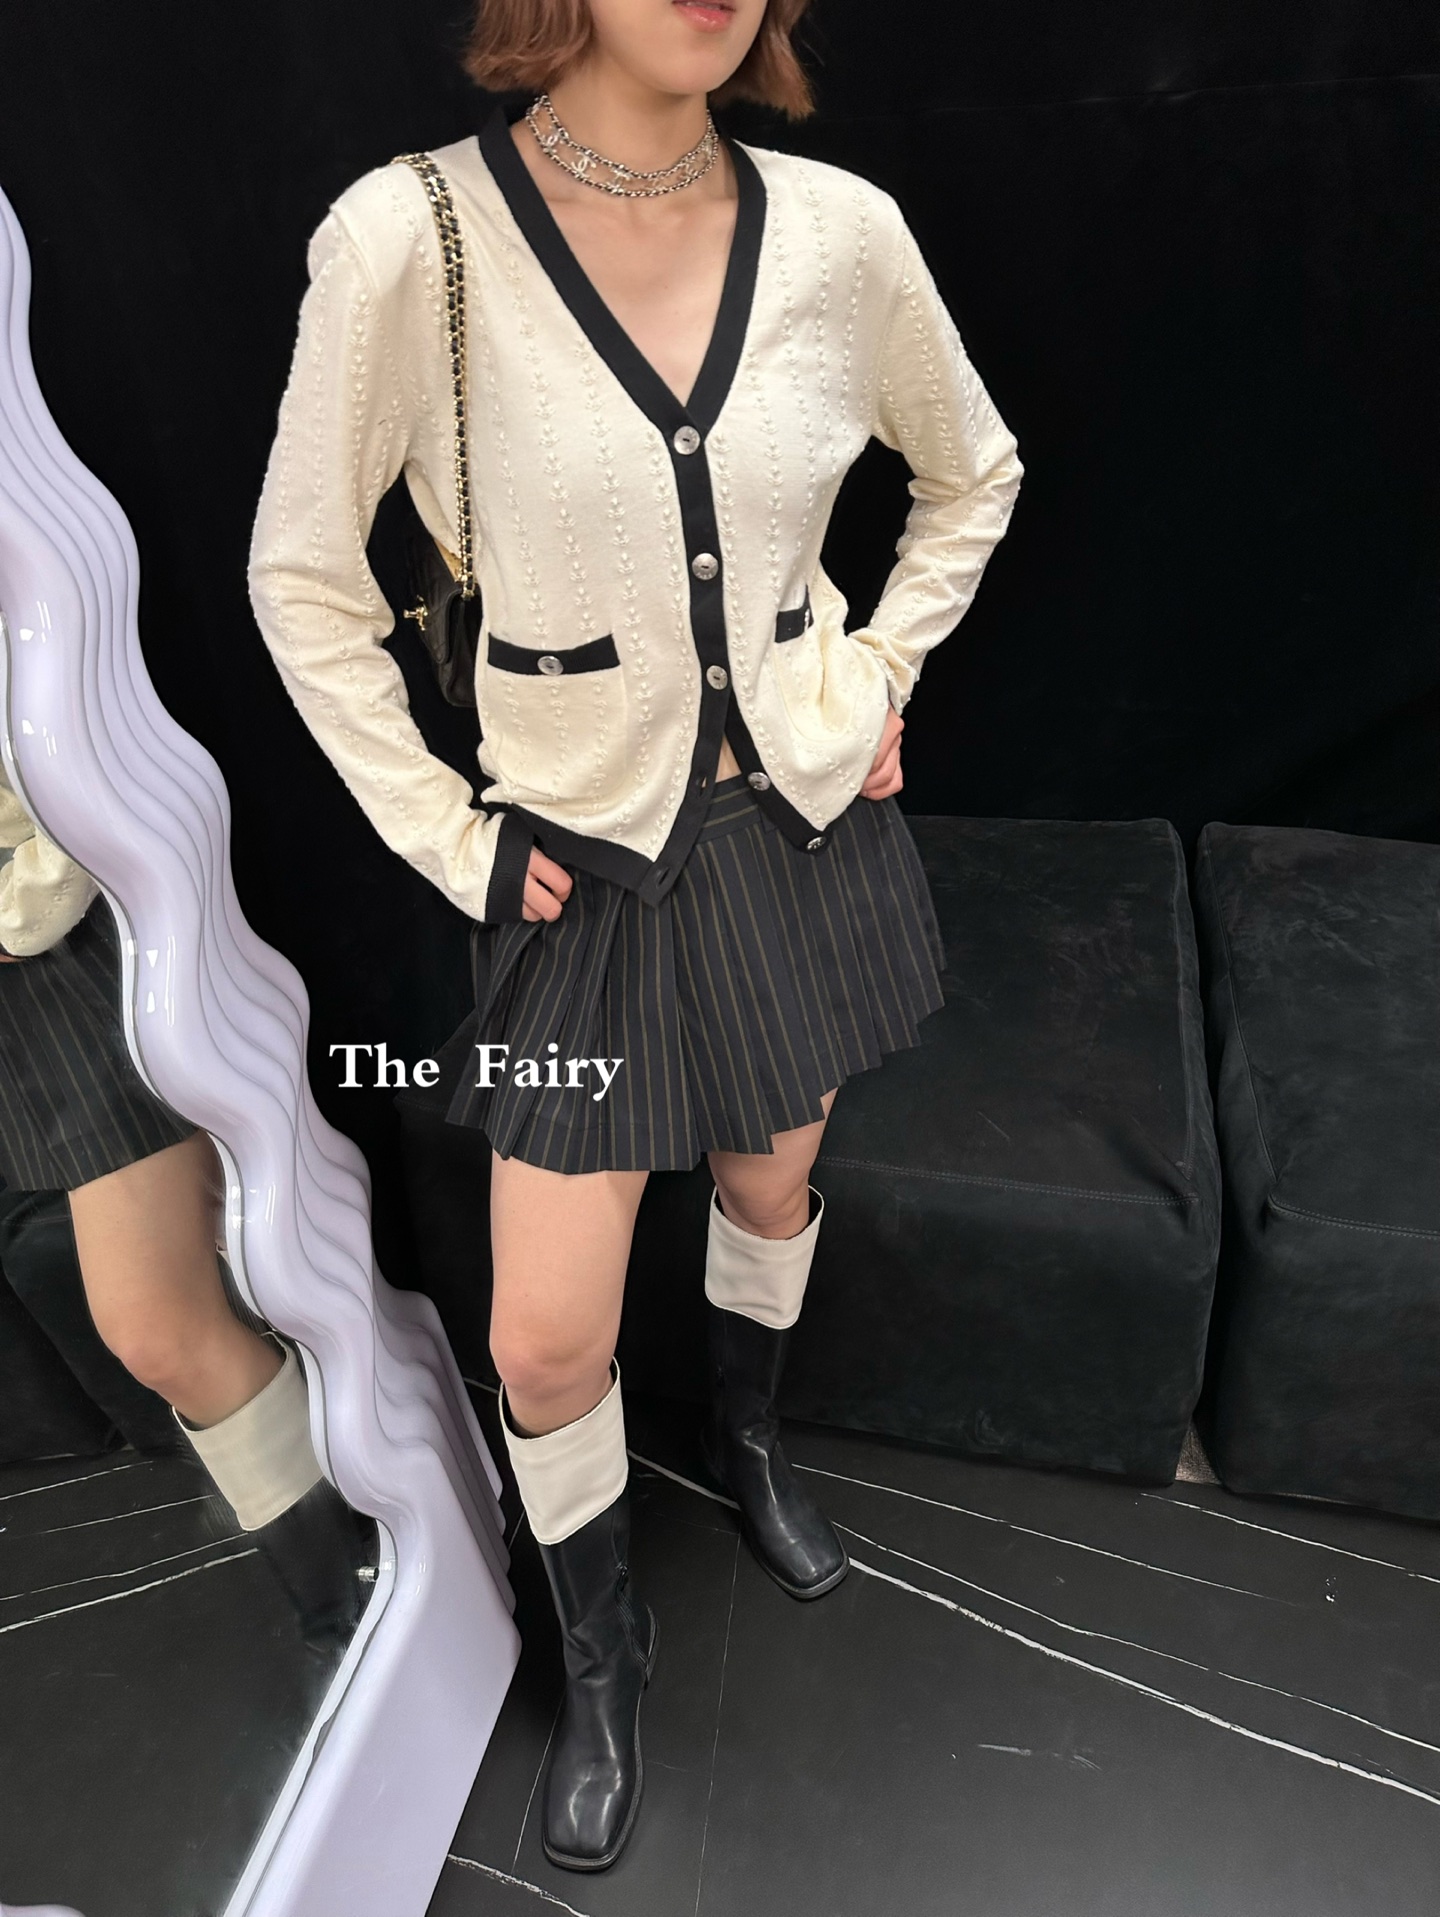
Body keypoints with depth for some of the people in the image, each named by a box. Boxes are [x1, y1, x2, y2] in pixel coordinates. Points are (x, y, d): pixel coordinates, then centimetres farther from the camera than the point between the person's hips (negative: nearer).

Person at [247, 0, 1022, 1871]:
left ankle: (747, 1435, 57)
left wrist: (881, 674, 6)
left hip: (804, 824, 4)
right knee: (546, 1344, 4)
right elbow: (304, 582, -5)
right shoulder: (411, 236, -14)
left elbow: (973, 474, 13)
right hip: (583, 862, -2)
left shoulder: (841, 231, -4)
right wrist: (445, 835, -6)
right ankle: (603, 1651, 37)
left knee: (773, 1177, 22)